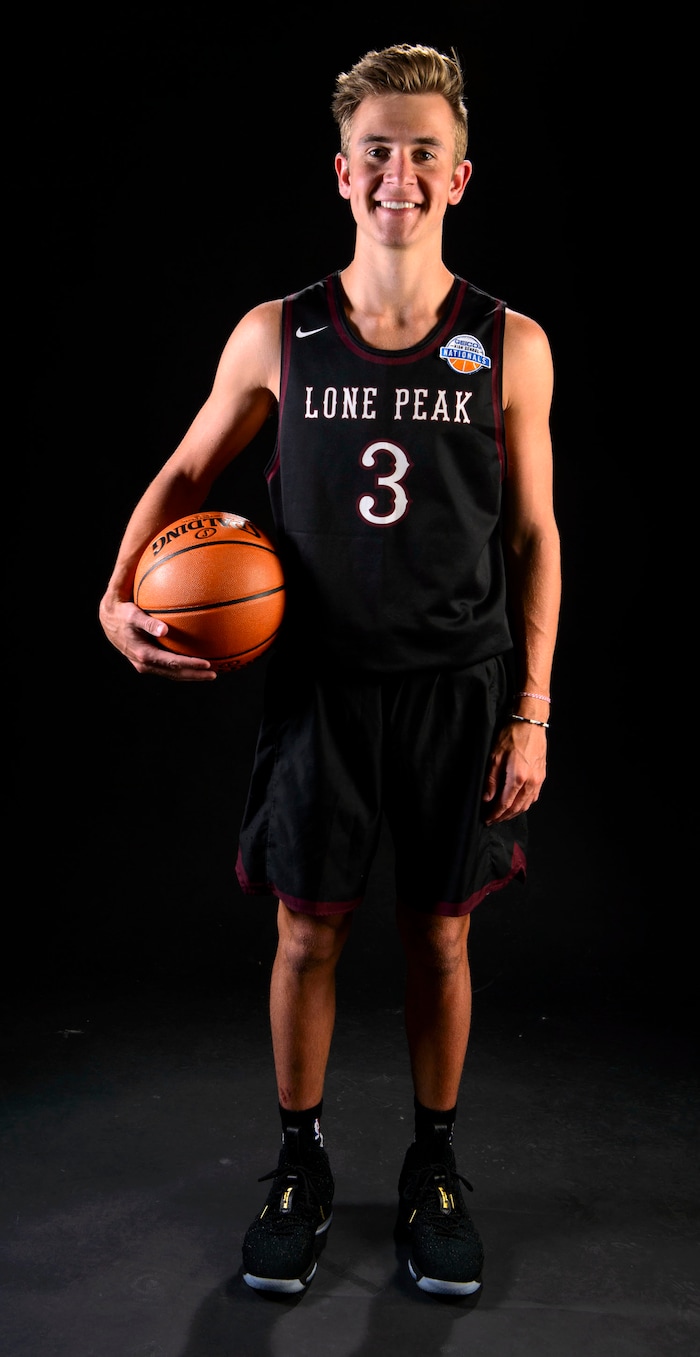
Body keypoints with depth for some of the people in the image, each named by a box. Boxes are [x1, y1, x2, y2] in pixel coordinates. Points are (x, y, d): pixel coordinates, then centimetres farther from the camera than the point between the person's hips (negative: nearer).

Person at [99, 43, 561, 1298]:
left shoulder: (510, 346, 0)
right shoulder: (277, 337, 0)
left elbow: (534, 536, 2)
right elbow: (186, 474, 10)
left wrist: (531, 711, -2)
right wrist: (123, 591, -8)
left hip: (458, 688, 0)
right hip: (319, 684, 0)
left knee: (439, 933, 10)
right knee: (308, 929, 8)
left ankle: (433, 1170, 32)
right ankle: (300, 1166, 31)